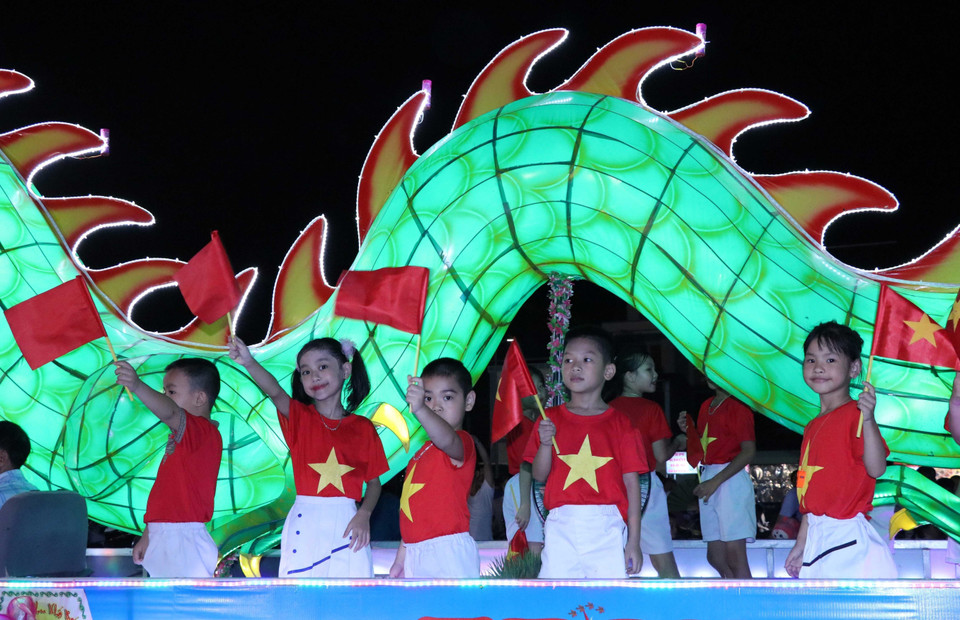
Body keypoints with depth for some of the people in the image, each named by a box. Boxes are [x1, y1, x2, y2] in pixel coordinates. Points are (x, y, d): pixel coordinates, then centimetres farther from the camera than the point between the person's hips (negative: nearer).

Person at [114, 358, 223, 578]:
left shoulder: (202, 431, -11)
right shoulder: (182, 438, 20)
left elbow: (169, 412, -33)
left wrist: (137, 386, -49)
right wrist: (147, 536, 24)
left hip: (184, 541, -10)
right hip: (163, 540, 10)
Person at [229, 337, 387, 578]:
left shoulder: (363, 428, 7)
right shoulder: (300, 417, 5)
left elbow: (374, 483, 10)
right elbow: (275, 392, -15)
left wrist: (364, 515, -10)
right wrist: (249, 363, -34)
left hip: (347, 525, 0)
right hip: (305, 523, 0)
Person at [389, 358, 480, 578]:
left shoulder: (461, 443, -5)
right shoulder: (422, 453, 21)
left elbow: (447, 440, -32)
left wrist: (420, 410, -49)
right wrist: (401, 558, 23)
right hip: (416, 555, 8)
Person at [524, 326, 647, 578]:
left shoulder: (619, 423, 4)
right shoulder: (550, 419, 10)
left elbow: (631, 482, 2)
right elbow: (539, 475, 7)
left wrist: (634, 541, -2)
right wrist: (545, 443, -13)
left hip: (606, 529, -1)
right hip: (561, 528, 1)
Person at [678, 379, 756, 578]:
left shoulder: (737, 407, -7)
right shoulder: (706, 406, 18)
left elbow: (748, 451, -14)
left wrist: (716, 481, -17)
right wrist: (689, 430, 5)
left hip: (731, 479, -9)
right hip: (707, 479, 9)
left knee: (735, 557, -12)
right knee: (715, 556, 7)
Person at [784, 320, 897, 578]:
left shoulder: (854, 414, -7)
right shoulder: (813, 426, 16)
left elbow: (876, 468, -22)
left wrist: (868, 420, -33)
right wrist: (801, 544, 20)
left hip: (849, 538, -8)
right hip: (818, 537, 8)